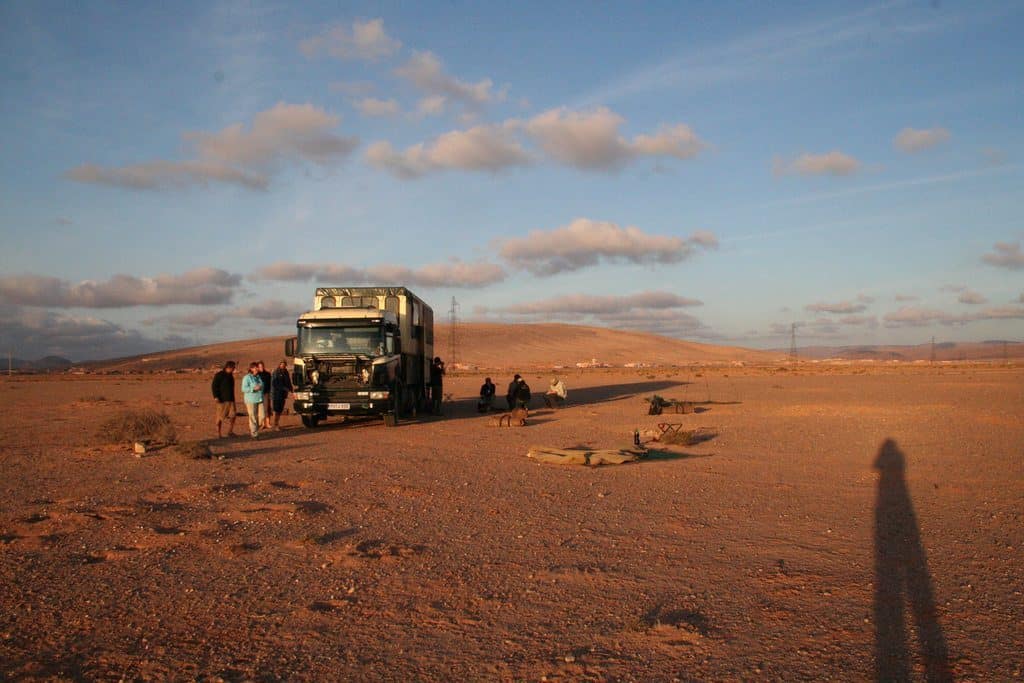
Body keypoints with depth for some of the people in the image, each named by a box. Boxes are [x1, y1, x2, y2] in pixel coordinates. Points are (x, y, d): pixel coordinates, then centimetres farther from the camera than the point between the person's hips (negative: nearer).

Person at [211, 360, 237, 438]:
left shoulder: (230, 375, 14)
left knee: (232, 415, 0)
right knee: (220, 416, 0)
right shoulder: (219, 375, -9)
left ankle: (230, 431, 10)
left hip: (231, 399, 7)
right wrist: (216, 396, -21)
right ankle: (218, 432, 10)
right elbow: (214, 386, -13)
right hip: (222, 399, -7)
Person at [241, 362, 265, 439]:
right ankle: (254, 433, 8)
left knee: (262, 415, -1)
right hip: (251, 400, -6)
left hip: (260, 400, 6)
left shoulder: (258, 377, 14)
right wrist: (254, 388, -21)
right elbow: (244, 389, -14)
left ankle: (252, 429, 20)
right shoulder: (247, 377, -7)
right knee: (253, 417, -2)